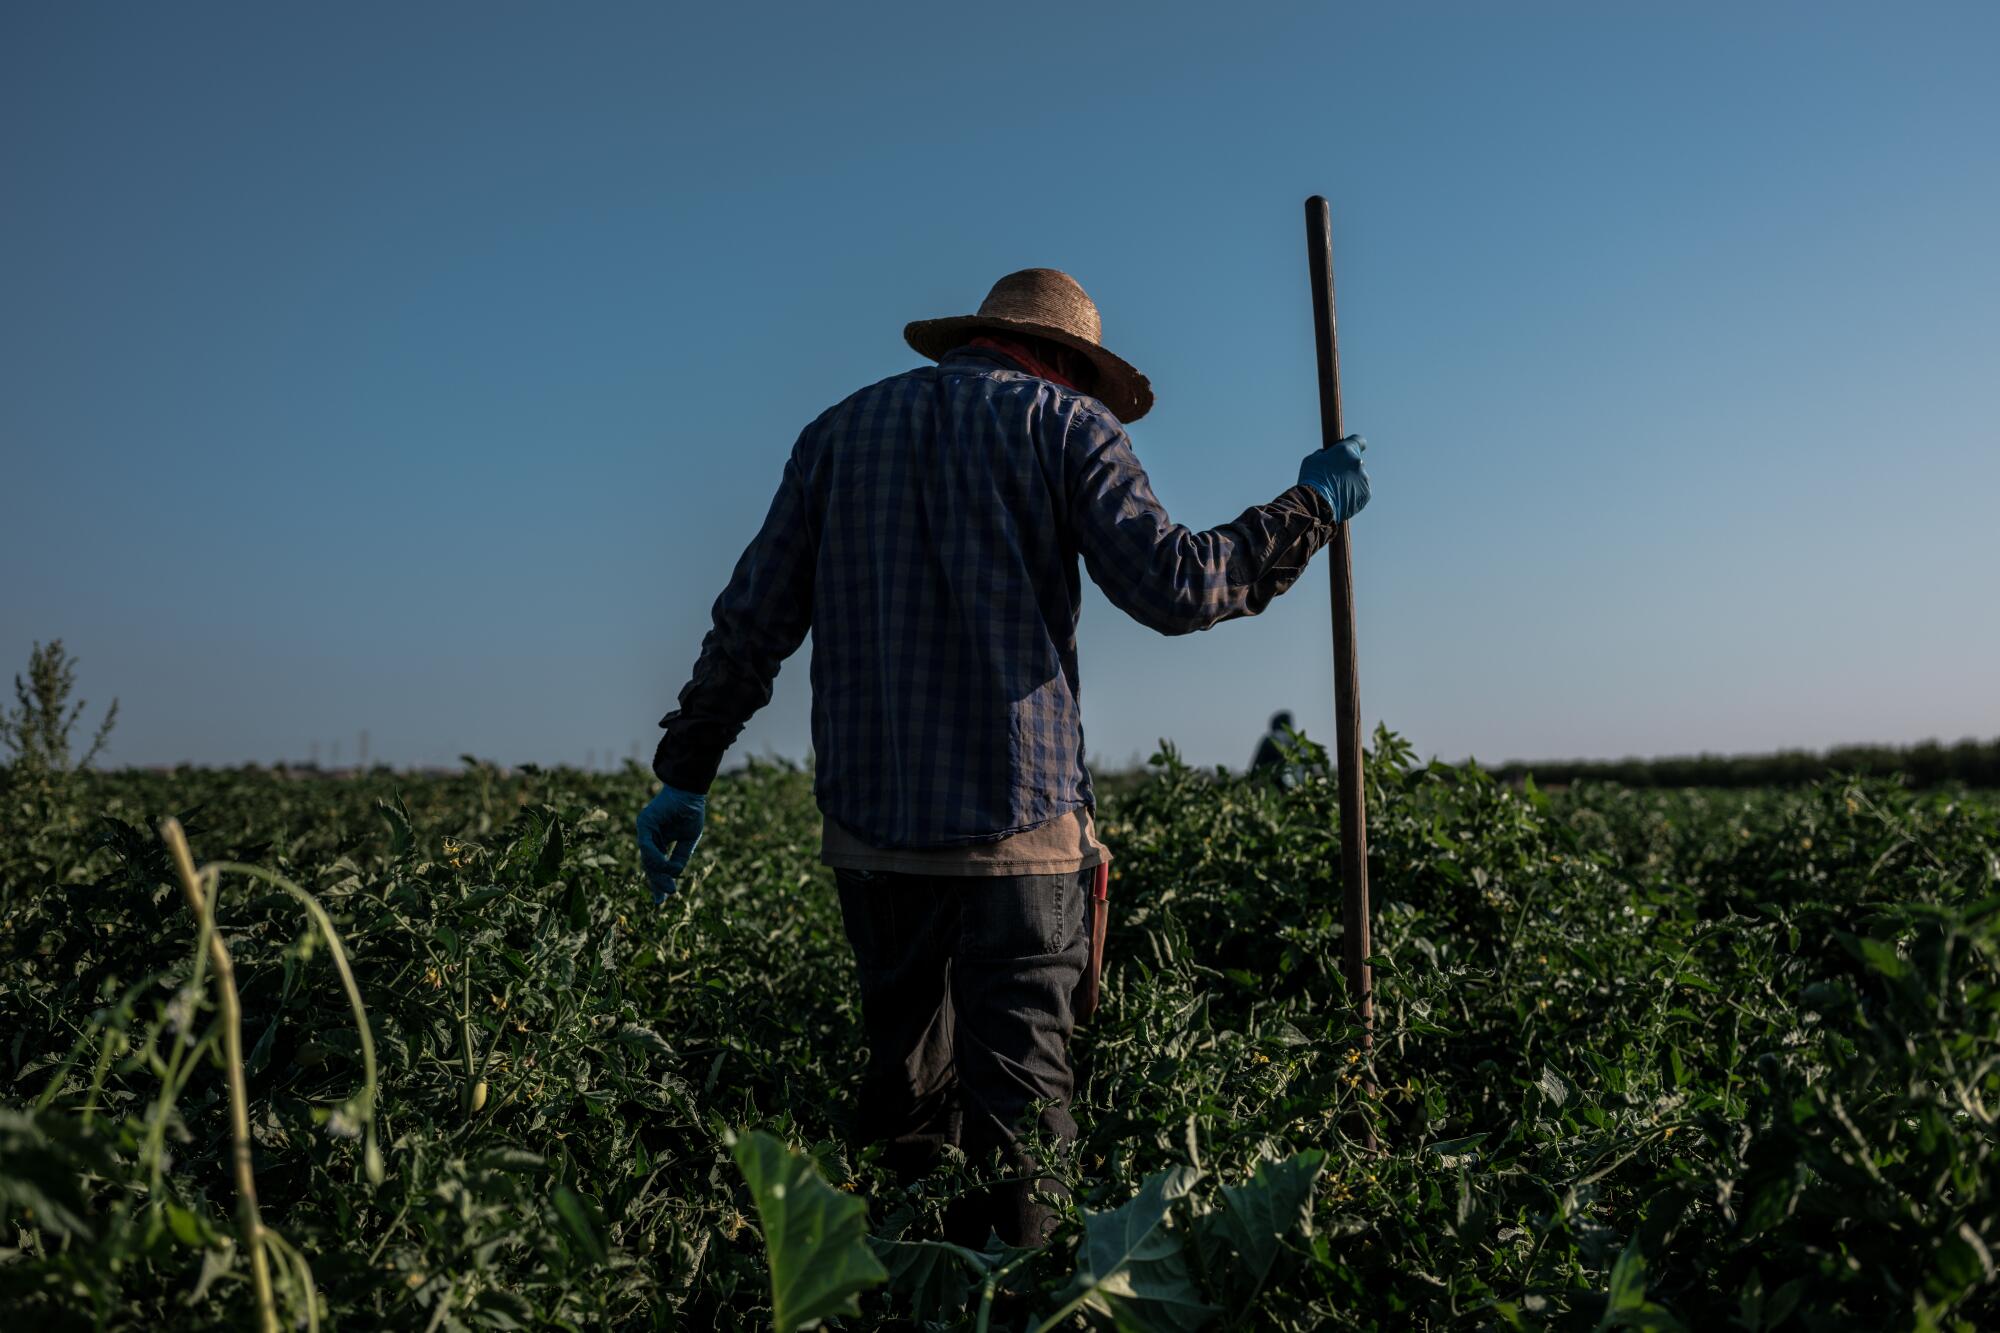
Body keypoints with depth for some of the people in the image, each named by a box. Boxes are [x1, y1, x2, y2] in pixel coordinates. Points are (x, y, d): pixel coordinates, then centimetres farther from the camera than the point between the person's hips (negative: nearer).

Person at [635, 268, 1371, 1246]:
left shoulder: (841, 429, 15)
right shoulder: (1064, 423, 4)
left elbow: (753, 618, 11)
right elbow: (1173, 587, -7)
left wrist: (686, 772, 16)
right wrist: (1311, 508, 6)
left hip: (868, 824, 4)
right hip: (1016, 823, -4)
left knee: (905, 1080, 16)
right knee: (1017, 1090, 2)